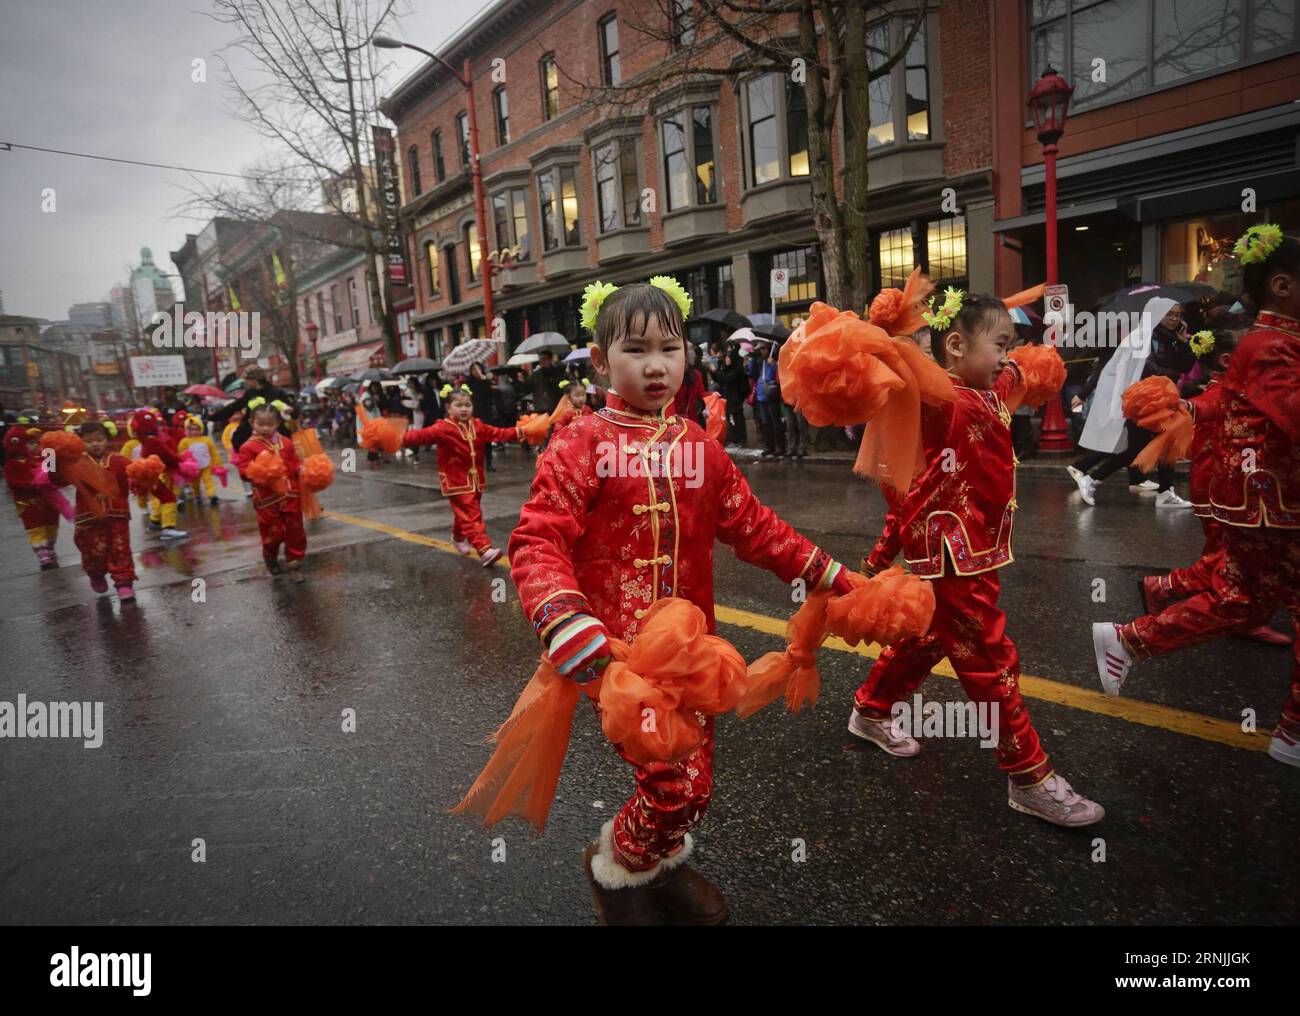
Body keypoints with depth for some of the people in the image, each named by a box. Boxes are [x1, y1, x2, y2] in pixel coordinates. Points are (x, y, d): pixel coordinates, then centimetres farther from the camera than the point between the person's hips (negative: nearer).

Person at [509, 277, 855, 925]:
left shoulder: (698, 446, 7)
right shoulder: (580, 446, -10)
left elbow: (751, 525, 14)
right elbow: (537, 541, -17)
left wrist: (826, 574, 13)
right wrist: (562, 618, -35)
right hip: (617, 652, -6)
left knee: (691, 774, 16)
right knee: (677, 782, -9)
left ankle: (661, 864, 46)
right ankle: (615, 869, 22)